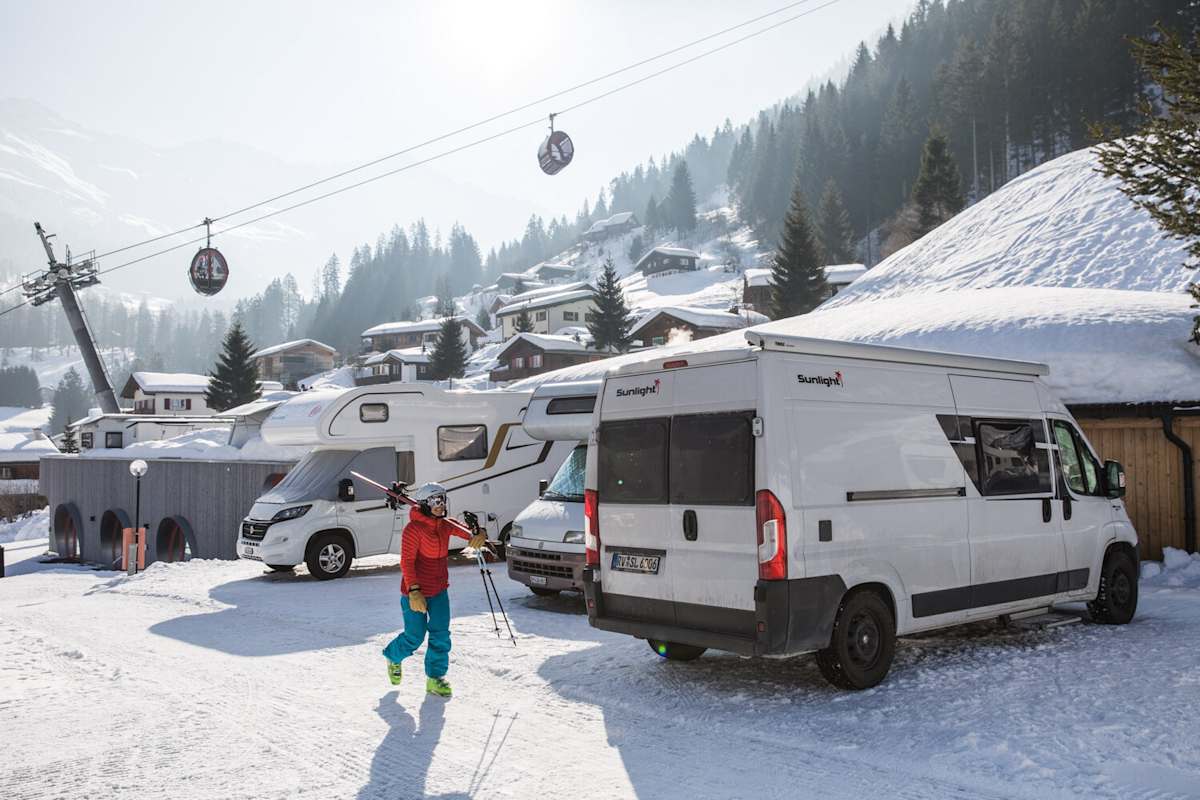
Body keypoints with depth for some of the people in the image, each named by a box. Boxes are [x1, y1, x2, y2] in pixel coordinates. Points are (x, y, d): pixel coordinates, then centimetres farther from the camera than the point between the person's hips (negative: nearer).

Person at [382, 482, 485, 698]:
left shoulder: (445, 525, 3)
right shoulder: (414, 528, -17)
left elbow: (468, 533, 4)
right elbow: (406, 562, -18)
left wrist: (478, 536, -21)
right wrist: (414, 591, -24)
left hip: (439, 590, 6)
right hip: (415, 592, -6)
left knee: (441, 635, 0)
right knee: (415, 636, 6)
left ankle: (435, 678, 13)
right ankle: (393, 657, 36)